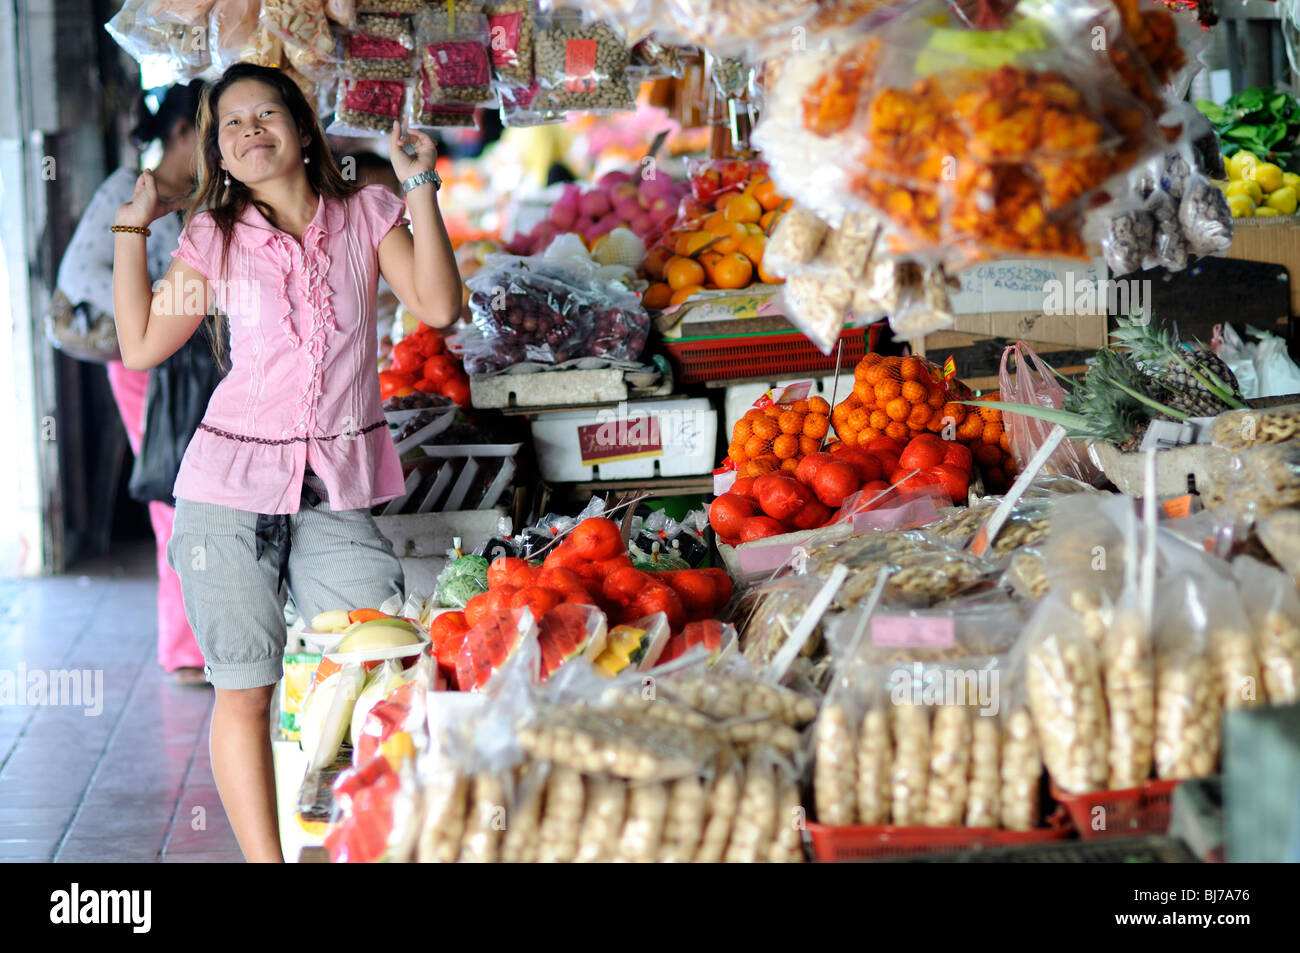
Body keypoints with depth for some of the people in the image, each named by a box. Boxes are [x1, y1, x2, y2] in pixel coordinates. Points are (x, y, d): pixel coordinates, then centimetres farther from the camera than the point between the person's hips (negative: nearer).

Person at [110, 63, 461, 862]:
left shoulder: (366, 216, 6)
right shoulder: (214, 239, 7)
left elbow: (438, 307, -6)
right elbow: (142, 346, 8)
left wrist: (421, 189, -7)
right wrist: (132, 231, 7)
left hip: (339, 492, 0)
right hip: (232, 488, 0)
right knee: (244, 691, 1)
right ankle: (264, 861, 9)